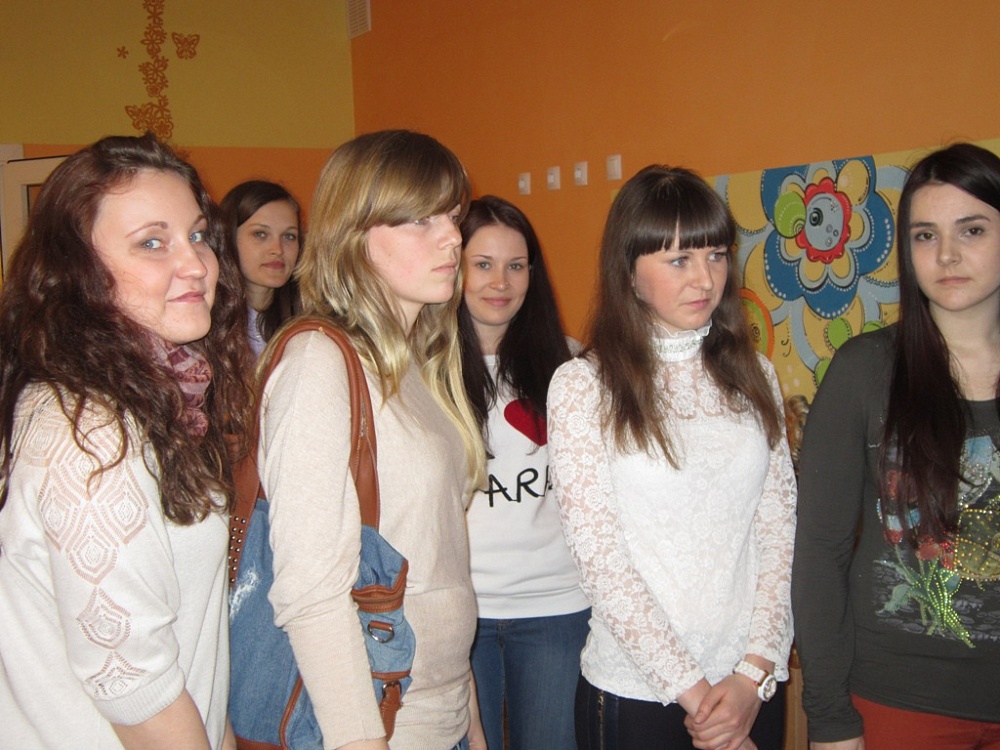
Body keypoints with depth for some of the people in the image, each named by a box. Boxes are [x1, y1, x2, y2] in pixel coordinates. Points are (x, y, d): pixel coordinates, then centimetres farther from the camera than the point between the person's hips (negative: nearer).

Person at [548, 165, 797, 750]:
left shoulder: (753, 376, 5)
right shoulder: (582, 386, -8)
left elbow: (779, 530, 2)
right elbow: (601, 558, -11)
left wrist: (755, 673, -8)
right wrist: (691, 691, -12)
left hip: (752, 688, 4)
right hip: (636, 693, -3)